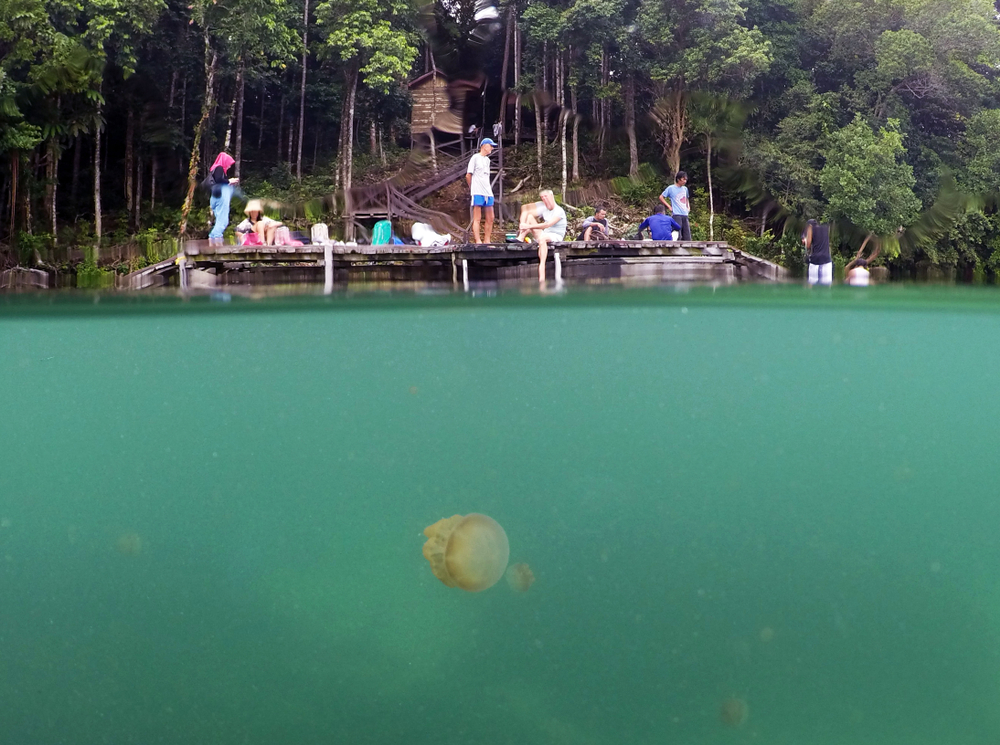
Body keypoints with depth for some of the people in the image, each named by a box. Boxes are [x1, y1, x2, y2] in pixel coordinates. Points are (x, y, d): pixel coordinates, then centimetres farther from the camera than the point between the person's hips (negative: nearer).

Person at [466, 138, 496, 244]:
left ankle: (487, 241, 13)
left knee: (490, 218, 7)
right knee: (477, 218, -6)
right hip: (478, 193, -8)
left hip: (488, 193, 8)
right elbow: (468, 176, -3)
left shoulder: (487, 160, 20)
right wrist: (473, 188, 7)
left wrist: (489, 189, 13)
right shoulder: (475, 157, -3)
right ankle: (477, 241, -8)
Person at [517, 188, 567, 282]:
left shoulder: (559, 211, -12)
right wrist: (522, 224, -18)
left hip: (556, 236, -7)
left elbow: (548, 225, -25)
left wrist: (529, 226, -28)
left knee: (542, 237, -42)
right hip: (545, 234, 7)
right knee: (529, 217, -3)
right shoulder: (544, 209, 10)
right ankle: (520, 238, -23)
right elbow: (525, 213, 4)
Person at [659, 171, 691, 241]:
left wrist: (688, 207, 17)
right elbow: (661, 197, -1)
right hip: (676, 214, -6)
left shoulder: (685, 189, 14)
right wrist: (669, 206, -5)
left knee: (687, 237, 4)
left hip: (685, 215, 6)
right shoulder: (671, 188, -4)